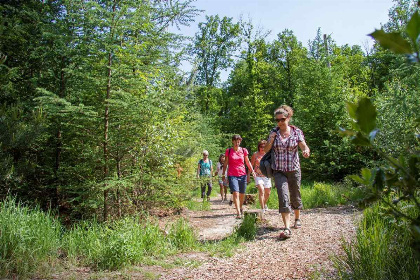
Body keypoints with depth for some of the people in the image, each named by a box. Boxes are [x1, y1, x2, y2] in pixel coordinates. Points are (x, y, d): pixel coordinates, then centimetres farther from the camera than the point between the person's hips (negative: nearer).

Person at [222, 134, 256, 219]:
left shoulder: (244, 150, 5)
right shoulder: (228, 151, 2)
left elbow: (247, 162, 12)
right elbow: (225, 163, 8)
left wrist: (252, 171, 1)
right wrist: (223, 173, 5)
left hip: (242, 175, 2)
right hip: (232, 175, -2)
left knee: (242, 194, 10)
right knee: (235, 193, -14)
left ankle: (241, 208, 36)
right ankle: (238, 212, -15)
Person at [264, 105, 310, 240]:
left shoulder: (297, 132, -2)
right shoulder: (273, 132, 1)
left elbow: (304, 146, -11)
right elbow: (266, 150, 6)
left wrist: (306, 151, -34)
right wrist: (271, 140, -13)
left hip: (294, 169, 0)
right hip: (278, 171, 0)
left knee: (295, 196, 14)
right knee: (283, 197, -14)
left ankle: (297, 218, 41)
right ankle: (287, 228, -15)